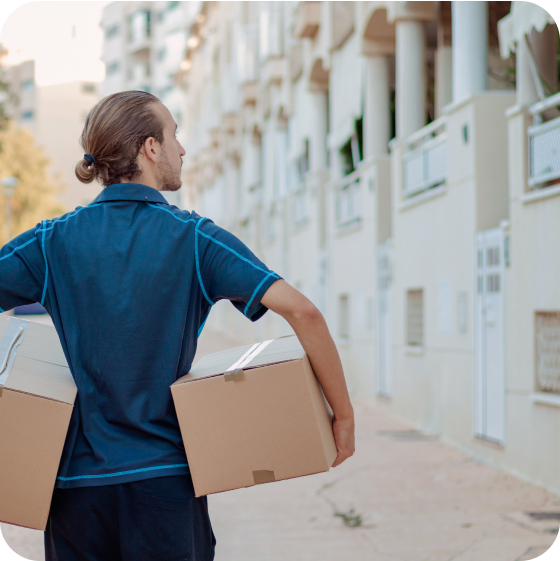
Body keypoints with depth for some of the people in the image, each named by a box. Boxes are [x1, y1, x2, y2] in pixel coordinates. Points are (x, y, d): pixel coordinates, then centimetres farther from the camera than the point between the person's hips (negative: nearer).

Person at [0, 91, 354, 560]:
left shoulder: (54, 241, 1)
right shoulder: (194, 239, -6)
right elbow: (301, 311, -15)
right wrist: (343, 415, -5)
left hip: (76, 481, 2)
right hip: (167, 482, -2)